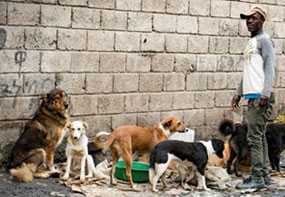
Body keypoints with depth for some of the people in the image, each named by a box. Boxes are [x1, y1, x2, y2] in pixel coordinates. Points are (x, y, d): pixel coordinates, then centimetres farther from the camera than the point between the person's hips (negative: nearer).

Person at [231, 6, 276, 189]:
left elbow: (270, 67, -15)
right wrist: (239, 93, 24)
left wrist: (266, 93, -24)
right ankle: (264, 175, 15)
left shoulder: (264, 40, -6)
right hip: (252, 96, 9)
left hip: (260, 96, -9)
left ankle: (257, 177, -6)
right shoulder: (251, 42, 20)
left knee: (254, 136, -9)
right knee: (259, 136, 10)